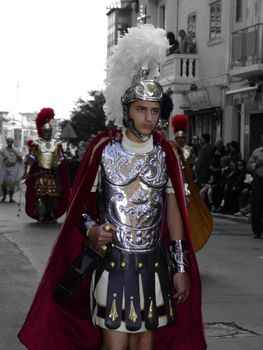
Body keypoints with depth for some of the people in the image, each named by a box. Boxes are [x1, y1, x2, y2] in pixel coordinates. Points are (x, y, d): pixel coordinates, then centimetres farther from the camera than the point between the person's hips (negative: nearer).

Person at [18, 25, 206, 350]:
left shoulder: (165, 153, 3)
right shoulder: (103, 148, -5)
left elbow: (173, 209, 7)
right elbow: (82, 202, 4)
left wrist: (181, 266, 5)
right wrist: (92, 230, -17)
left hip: (154, 264, 3)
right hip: (112, 262, -3)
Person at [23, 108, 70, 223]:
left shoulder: (56, 144, 10)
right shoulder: (36, 144, 2)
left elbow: (61, 157, 3)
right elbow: (31, 158, -7)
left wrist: (57, 163, -20)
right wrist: (27, 171, -20)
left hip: (53, 174, 2)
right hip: (40, 174, -2)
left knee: (54, 195, 0)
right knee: (40, 195, -8)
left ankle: (52, 215, 11)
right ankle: (41, 216, -3)